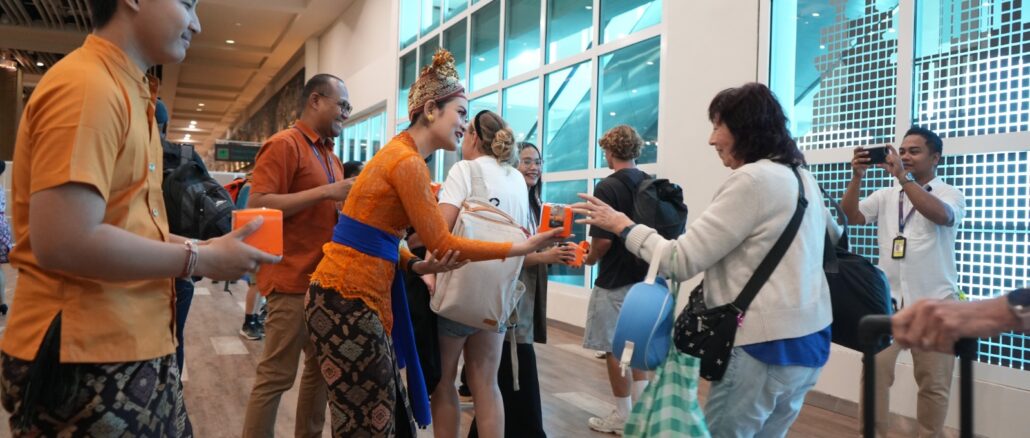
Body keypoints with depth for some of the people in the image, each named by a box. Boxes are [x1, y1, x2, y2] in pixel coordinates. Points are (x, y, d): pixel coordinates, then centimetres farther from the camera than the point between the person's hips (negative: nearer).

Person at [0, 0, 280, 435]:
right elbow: (64, 242, -26)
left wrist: (200, 247, 4)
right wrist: (200, 260, -16)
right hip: (85, 359, -9)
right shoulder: (85, 86, -18)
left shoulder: (126, 90, 12)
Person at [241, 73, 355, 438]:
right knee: (276, 375, -3)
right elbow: (256, 206, -19)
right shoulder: (284, 145, -9)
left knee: (322, 366, 14)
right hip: (293, 280, -9)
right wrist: (327, 192, -21)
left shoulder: (329, 155, 16)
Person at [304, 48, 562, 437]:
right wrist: (521, 248, -10)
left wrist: (416, 266, -4)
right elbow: (442, 243, -14)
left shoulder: (401, 154, 14)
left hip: (359, 294, 10)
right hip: (348, 299, -10)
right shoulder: (407, 161, -16)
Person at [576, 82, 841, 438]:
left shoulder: (752, 179, -16)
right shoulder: (801, 177, 11)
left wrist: (623, 226, -6)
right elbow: (834, 237, 28)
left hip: (766, 346, -9)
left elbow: (682, 260, -18)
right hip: (810, 339, 9)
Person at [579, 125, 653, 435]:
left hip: (615, 281, -7)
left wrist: (590, 258, -2)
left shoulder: (608, 187, -16)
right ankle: (638, 411, 24)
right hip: (645, 275, 7)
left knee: (614, 349, 6)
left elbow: (604, 239, -20)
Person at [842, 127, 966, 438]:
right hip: (888, 299, 2)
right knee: (875, 371, -2)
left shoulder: (950, 195, 1)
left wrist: (902, 176, -27)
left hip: (934, 302, -2)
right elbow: (850, 217, -4)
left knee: (933, 383, 6)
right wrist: (857, 176, -15)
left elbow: (940, 215, -22)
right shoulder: (885, 196, 10)